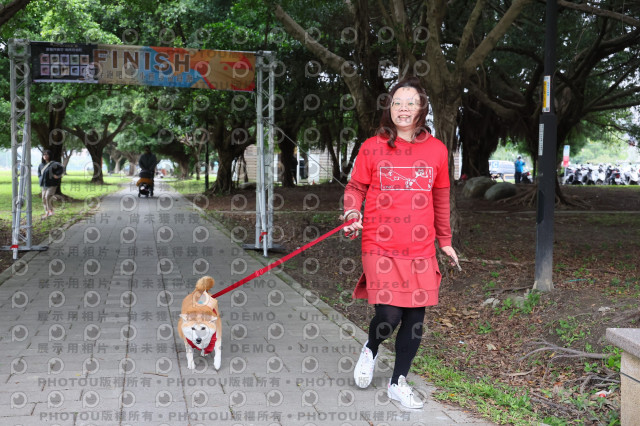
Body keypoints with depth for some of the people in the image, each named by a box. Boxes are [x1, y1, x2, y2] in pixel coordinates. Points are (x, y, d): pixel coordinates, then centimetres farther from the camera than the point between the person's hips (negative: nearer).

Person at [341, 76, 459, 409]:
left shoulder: (436, 150, 4)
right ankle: (370, 350, 25)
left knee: (415, 316, 6)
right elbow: (355, 188, 7)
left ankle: (399, 382, 25)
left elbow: (440, 199, 14)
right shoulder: (372, 148, -2)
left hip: (420, 250, 3)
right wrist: (351, 216, -12)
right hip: (380, 246, -3)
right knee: (389, 315, -11)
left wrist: (445, 240, 20)